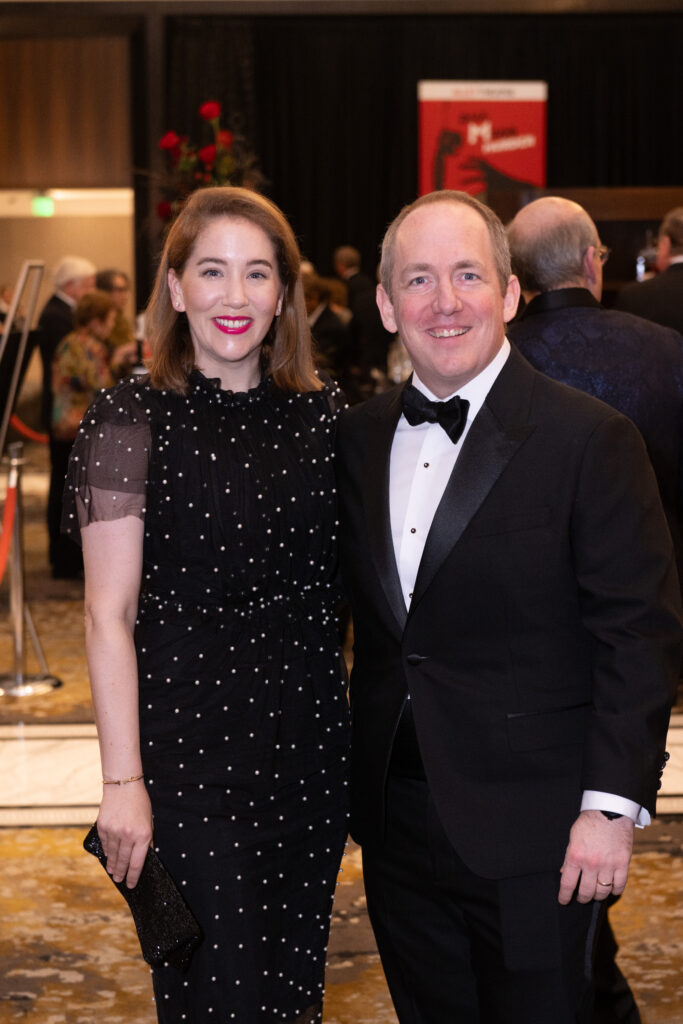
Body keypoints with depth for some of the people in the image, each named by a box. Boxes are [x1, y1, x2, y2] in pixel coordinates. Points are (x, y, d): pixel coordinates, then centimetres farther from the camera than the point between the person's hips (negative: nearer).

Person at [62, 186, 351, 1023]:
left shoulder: (321, 414, 6)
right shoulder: (132, 419, -8)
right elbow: (109, 615, -10)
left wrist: (363, 730, 7)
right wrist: (122, 780, -13)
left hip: (311, 735, 5)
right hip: (189, 740, -5)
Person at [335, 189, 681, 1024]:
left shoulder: (590, 439, -10)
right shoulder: (358, 438, 7)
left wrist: (613, 804, -15)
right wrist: (352, 781, 8)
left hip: (530, 831, -5)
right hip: (395, 815, 5)